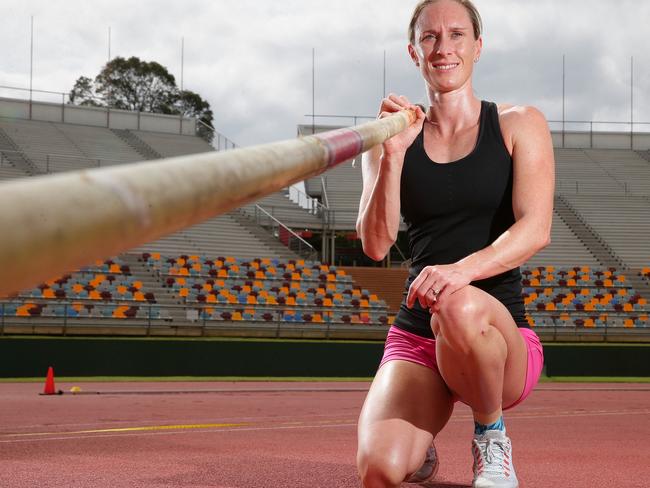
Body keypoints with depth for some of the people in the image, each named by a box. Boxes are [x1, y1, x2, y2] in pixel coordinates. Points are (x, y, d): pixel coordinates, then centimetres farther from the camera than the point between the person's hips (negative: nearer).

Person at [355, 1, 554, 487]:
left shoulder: (520, 126, 3)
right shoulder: (392, 141, 9)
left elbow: (536, 229, -12)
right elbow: (375, 244, -3)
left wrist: (463, 269, -31)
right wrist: (393, 154, -16)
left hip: (503, 343, -2)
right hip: (415, 338, 2)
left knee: (460, 307, -40)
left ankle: (492, 434, -10)